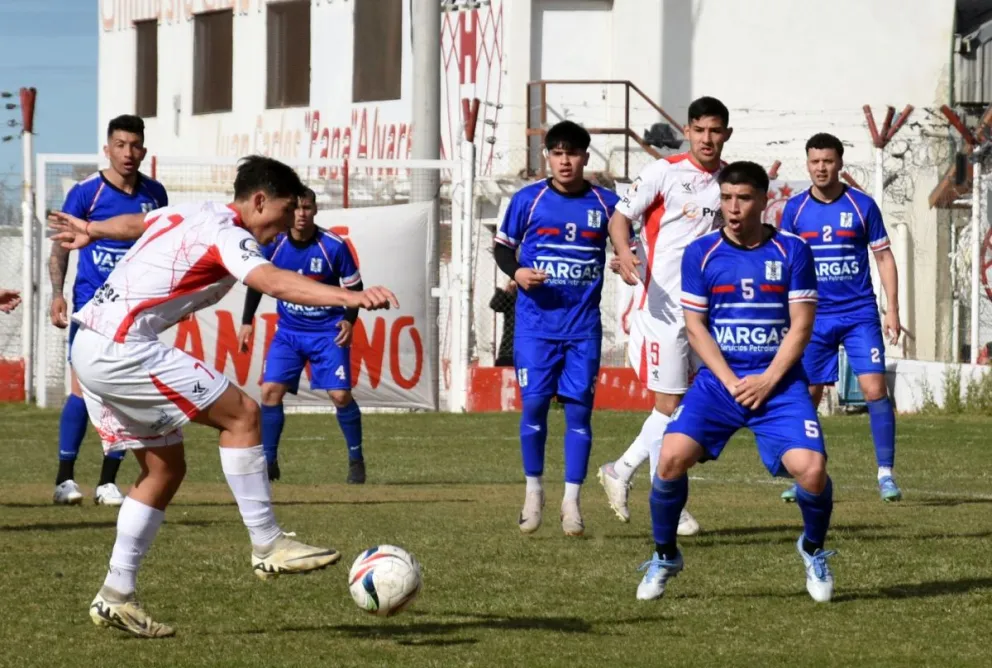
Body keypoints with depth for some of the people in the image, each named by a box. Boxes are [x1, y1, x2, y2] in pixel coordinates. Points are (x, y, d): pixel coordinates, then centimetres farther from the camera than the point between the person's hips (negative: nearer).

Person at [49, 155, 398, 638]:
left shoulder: (191, 215, 17)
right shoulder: (227, 235, -12)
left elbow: (135, 223, 39)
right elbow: (272, 281, -31)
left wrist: (90, 232, 58)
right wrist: (349, 298, -44)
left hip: (90, 350, 10)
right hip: (122, 348, -10)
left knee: (165, 467, 14)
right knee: (241, 414, -11)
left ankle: (116, 595, 13)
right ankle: (267, 547, -6)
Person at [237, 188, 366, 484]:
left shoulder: (333, 246, -15)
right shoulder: (273, 244, -9)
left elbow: (354, 285, -4)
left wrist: (349, 320, -18)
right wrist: (247, 322, 3)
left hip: (328, 331, -2)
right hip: (288, 331, 2)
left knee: (340, 394, -10)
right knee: (270, 390, -10)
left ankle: (356, 460, 8)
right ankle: (269, 461, 1)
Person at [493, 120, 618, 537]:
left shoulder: (605, 204, 3)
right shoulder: (528, 200, 1)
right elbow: (502, 246, 9)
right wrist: (516, 272, -11)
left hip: (583, 326, 0)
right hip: (536, 322, 0)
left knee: (578, 408, -2)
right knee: (534, 404, -3)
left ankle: (571, 503, 4)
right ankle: (534, 490, 16)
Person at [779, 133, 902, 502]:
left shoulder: (862, 206, -1)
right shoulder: (795, 209, 3)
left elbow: (884, 257, 4)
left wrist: (893, 309, -2)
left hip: (860, 315, -2)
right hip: (814, 317, 2)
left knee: (874, 388, -11)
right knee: (807, 395, 2)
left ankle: (886, 474, -5)